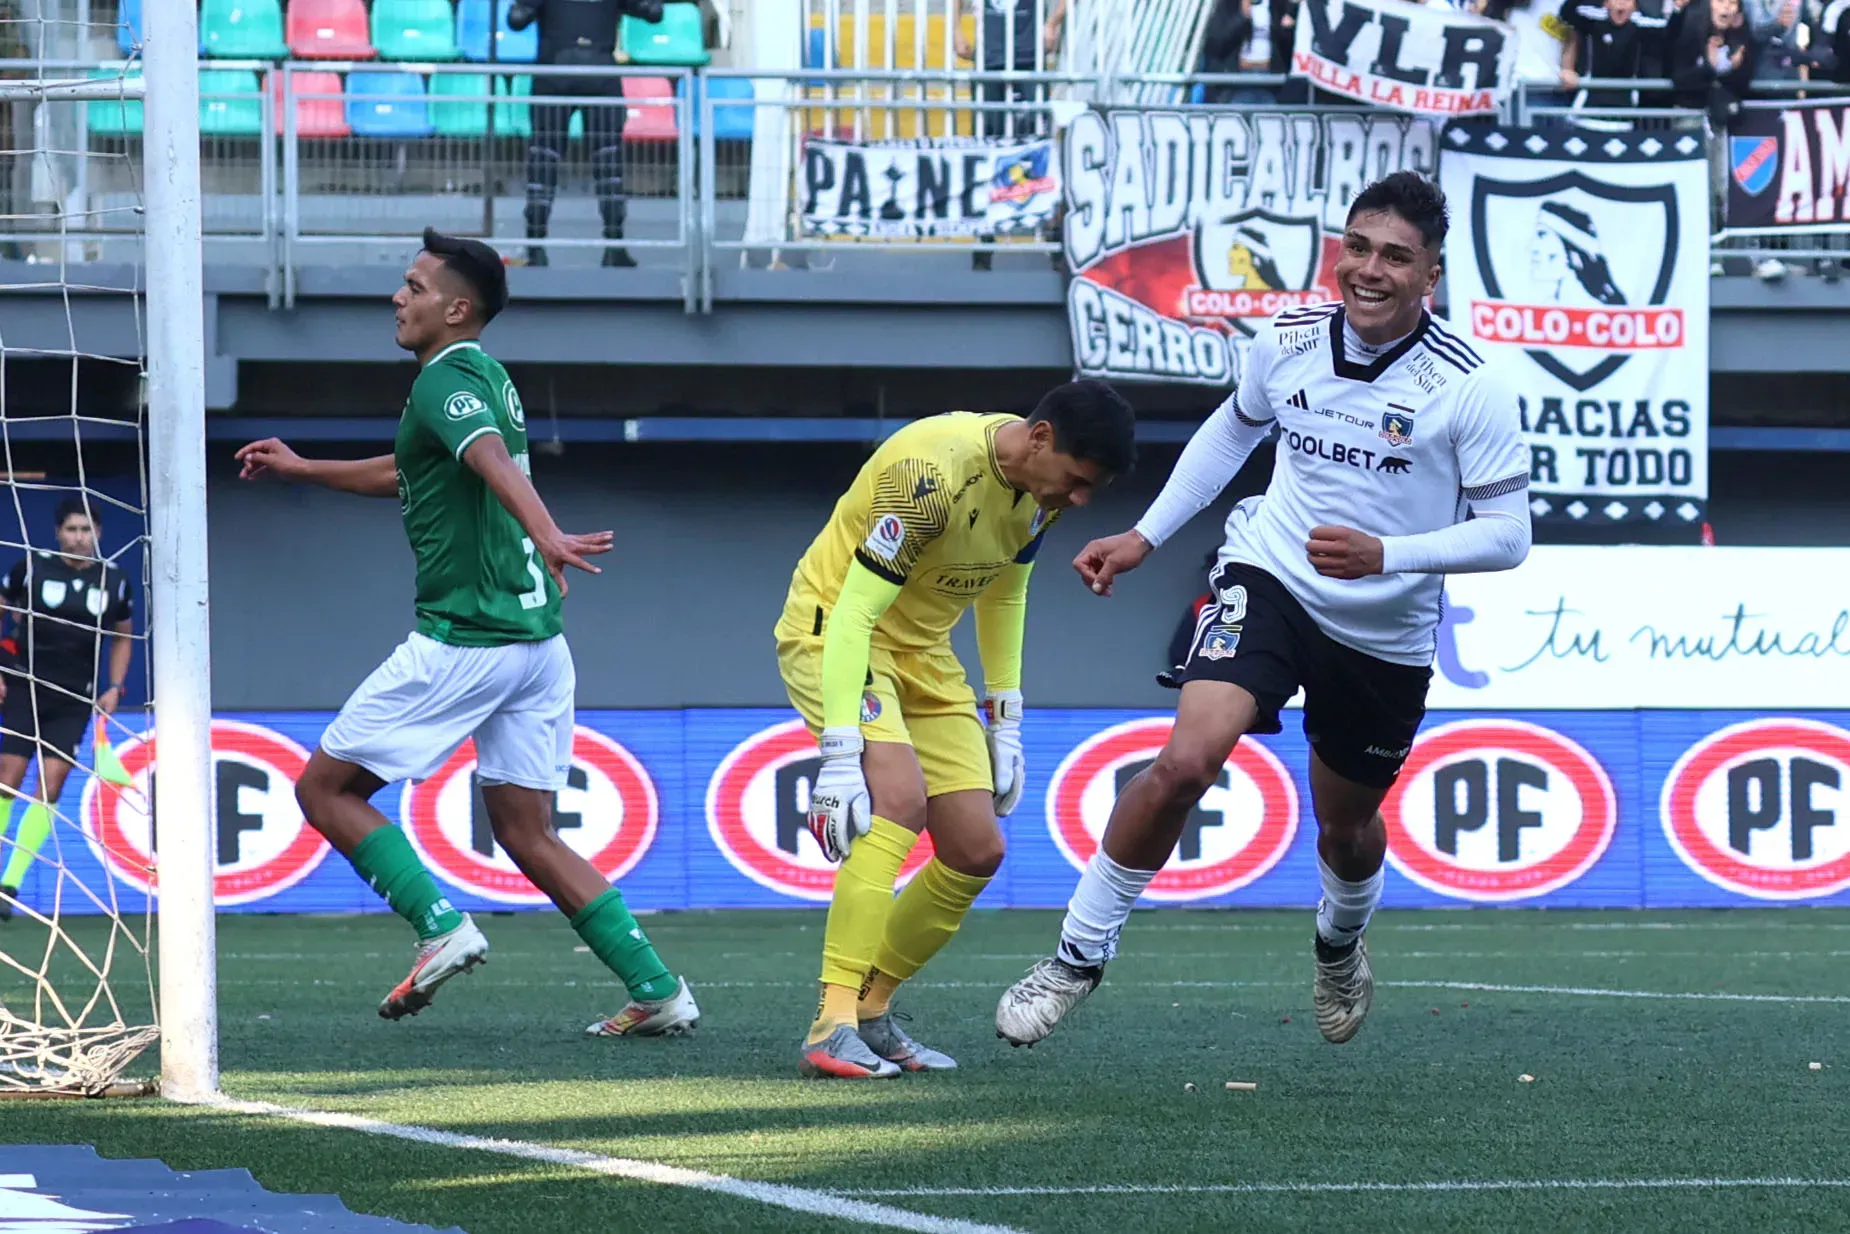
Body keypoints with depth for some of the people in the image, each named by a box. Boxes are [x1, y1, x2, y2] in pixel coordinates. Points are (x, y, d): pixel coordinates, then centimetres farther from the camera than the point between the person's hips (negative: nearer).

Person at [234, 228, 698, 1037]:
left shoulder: (446, 381, -11)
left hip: (461, 640, -9)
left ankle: (441, 926, -10)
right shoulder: (487, 377, 19)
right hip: (535, 637, 9)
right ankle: (658, 992, 1)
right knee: (527, 836, 10)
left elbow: (494, 461, -33)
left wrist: (545, 535, -50)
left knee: (326, 788, 3)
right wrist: (301, 469, 39)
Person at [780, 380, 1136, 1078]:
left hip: (923, 652, 8)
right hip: (831, 631, -8)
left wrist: (1004, 719, 13)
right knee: (899, 796, -31)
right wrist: (841, 755, -36)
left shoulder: (1043, 485, -4)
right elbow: (853, 614, -31)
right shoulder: (935, 473, -30)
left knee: (976, 851, 1)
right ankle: (832, 1029, -33)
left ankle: (870, 1011, 17)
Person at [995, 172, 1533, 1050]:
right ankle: (1079, 955, -10)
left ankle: (1340, 943, 55)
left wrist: (1386, 555, -28)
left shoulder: (1468, 387, -16)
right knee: (1185, 761, -24)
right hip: (1269, 581, 0)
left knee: (1347, 826, 18)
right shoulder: (1286, 343, -5)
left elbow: (1507, 533, -14)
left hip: (1387, 638, 0)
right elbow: (1234, 429, 17)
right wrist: (1145, 535, 14)